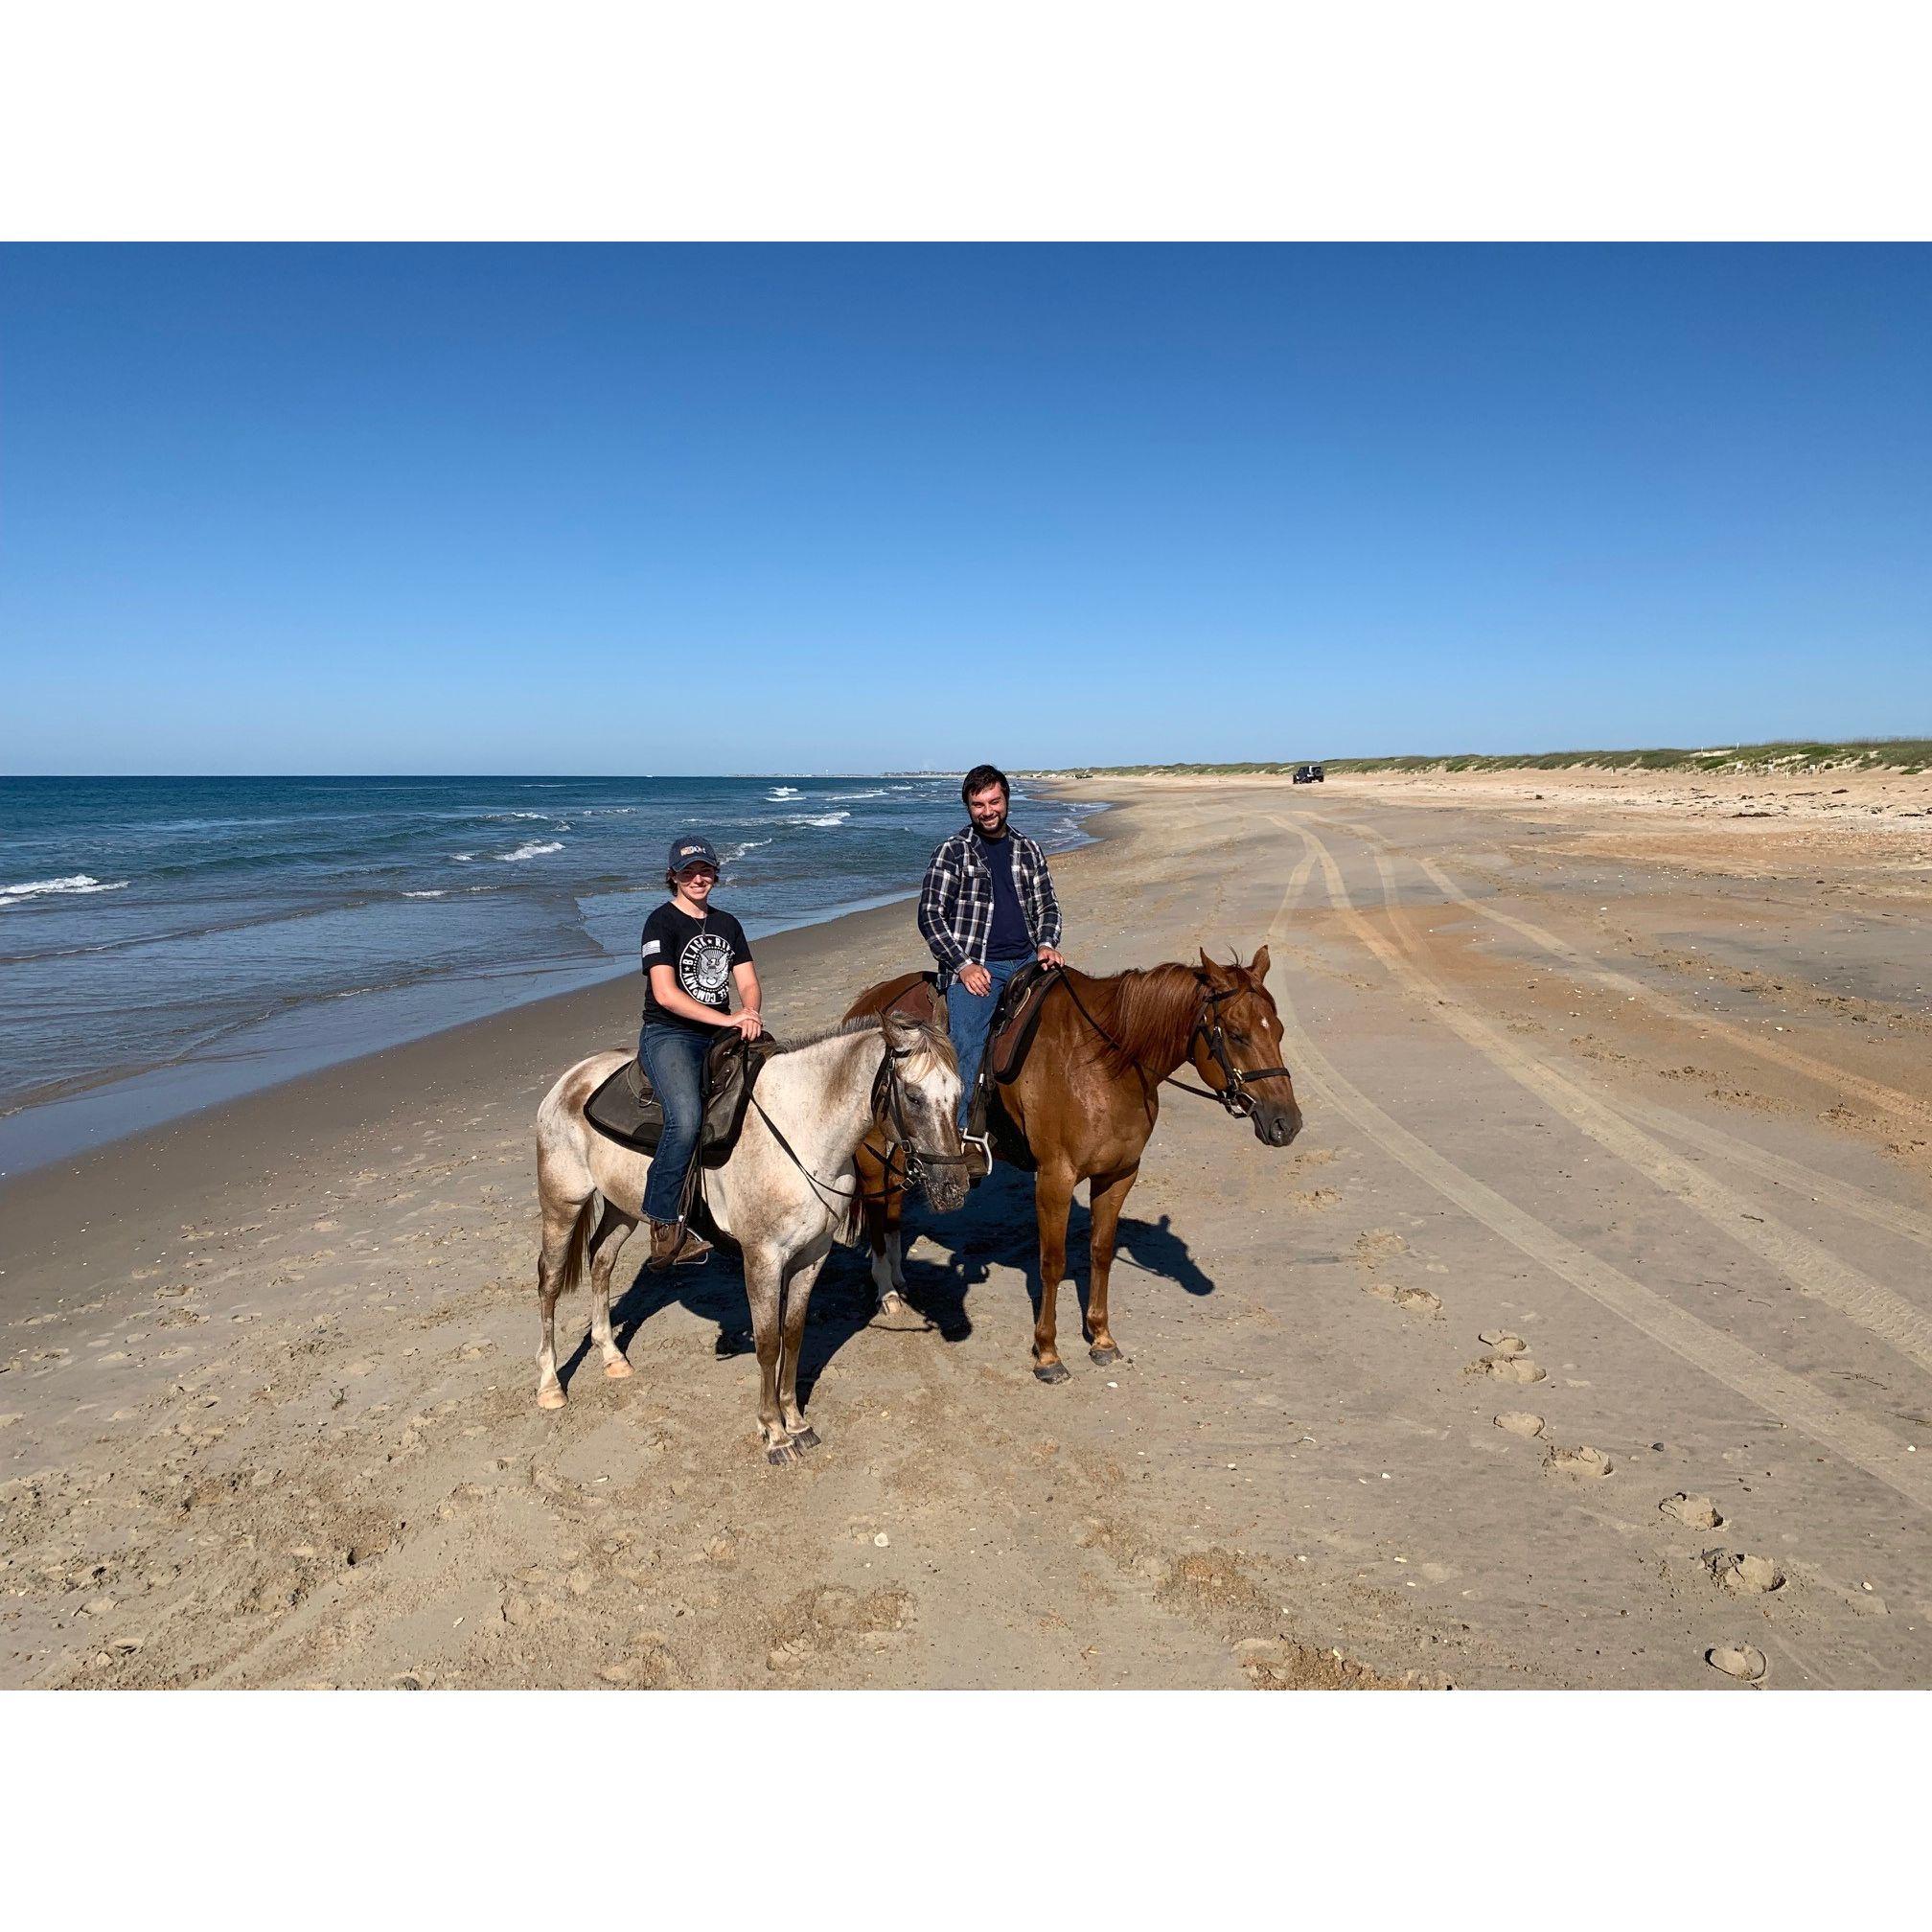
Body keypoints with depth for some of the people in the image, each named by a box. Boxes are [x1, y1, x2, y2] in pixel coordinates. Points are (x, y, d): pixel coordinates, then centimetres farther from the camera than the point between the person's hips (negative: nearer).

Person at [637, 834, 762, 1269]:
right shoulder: (662, 922, -3)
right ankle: (665, 1225, -23)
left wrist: (750, 1017, -13)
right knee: (686, 1118, -32)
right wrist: (726, 1018, -22)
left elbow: (749, 984, 10)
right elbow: (665, 994, -15)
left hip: (722, 1037, 7)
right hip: (668, 1035, -7)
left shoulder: (727, 924, 17)